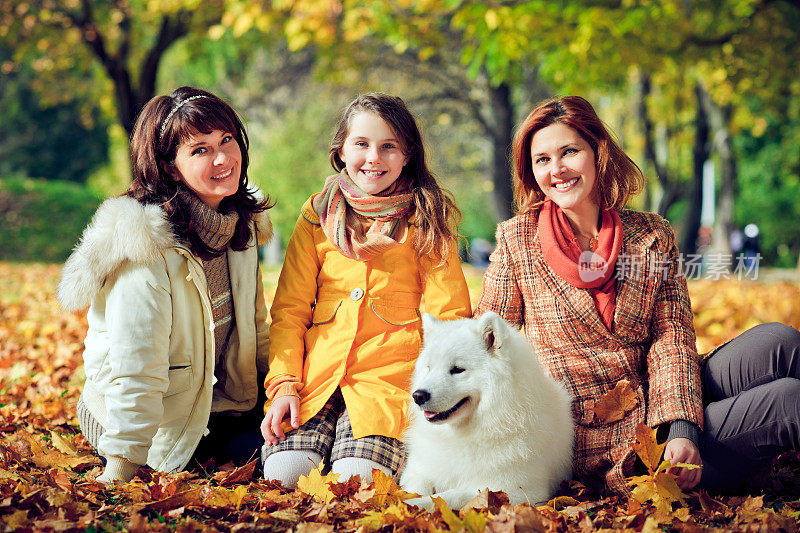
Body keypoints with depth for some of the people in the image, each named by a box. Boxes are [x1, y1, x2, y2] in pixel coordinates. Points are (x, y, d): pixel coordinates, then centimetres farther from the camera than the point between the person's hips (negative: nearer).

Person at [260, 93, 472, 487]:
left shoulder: (424, 221, 8)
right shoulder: (317, 217, 13)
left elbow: (449, 315, 4)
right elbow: (289, 311, 11)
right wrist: (284, 385, -3)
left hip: (391, 376, -2)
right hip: (318, 374, 2)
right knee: (282, 476, -20)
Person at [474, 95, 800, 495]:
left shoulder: (653, 237, 5)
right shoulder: (517, 240, -1)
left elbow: (672, 341, -3)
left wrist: (682, 429, -20)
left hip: (661, 411, 4)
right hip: (597, 441, -4)